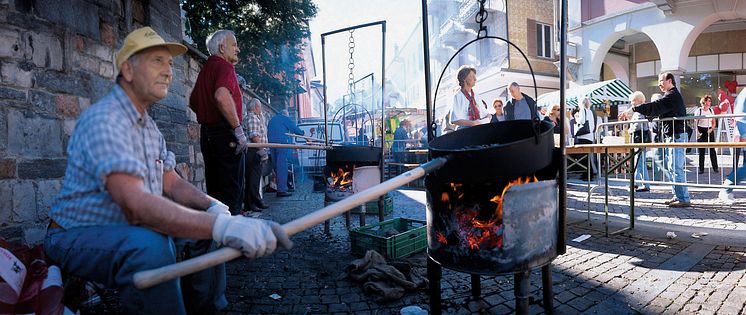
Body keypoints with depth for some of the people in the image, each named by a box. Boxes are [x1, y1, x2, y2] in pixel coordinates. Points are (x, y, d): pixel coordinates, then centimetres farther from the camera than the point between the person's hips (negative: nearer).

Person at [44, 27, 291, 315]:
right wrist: (222, 226, -46)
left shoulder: (149, 125, 10)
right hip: (79, 237, -9)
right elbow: (135, 204, -35)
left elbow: (172, 183, 5)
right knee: (150, 247, -37)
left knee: (209, 234, 0)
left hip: (134, 230, 9)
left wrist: (213, 206, -17)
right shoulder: (104, 118, -22)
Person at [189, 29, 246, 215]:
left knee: (214, 190, 14)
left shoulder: (205, 70, 20)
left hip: (206, 134, 9)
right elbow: (221, 96, -28)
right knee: (232, 192, -6)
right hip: (225, 134, -9)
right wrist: (239, 129, -23)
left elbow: (192, 102, 29)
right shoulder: (225, 66, -9)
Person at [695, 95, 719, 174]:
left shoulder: (711, 110, 7)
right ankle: (701, 169, 7)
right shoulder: (698, 111, -3)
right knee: (701, 151, 1)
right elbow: (695, 123, -4)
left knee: (712, 149, 0)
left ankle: (715, 167, 8)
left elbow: (714, 122, 11)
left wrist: (711, 129, -7)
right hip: (701, 131, -3)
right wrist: (697, 132, -15)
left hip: (709, 131, 3)